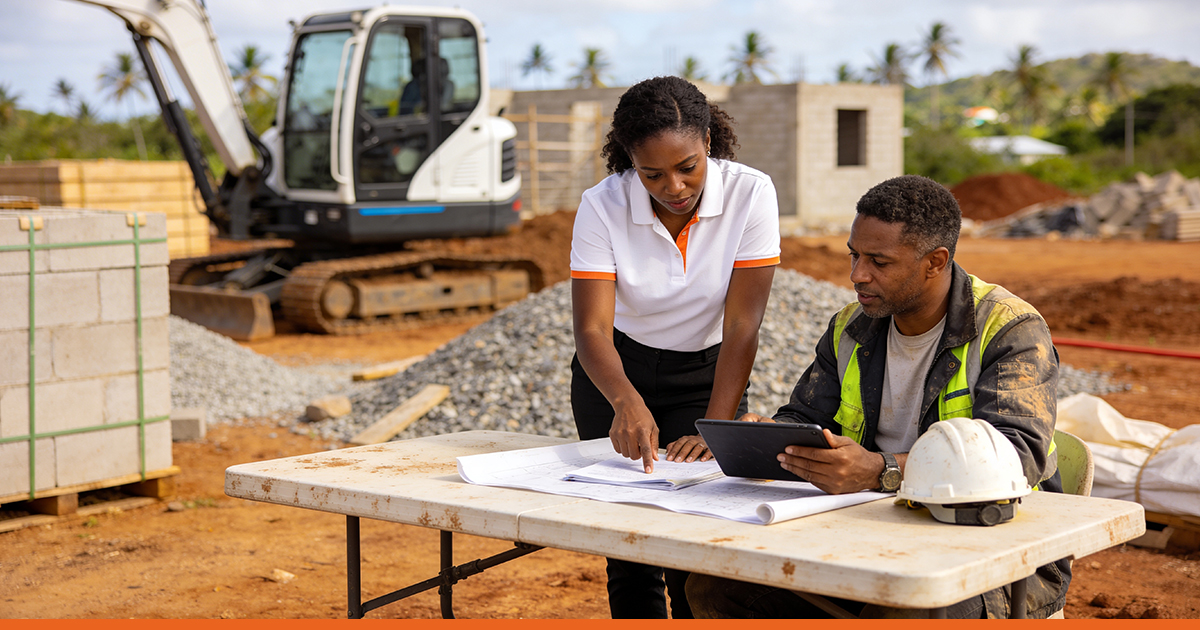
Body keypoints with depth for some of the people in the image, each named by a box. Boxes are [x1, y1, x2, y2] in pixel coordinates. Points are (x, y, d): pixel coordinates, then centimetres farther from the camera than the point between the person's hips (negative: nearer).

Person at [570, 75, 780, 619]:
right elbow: (591, 329, -25)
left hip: (708, 374, 0)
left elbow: (742, 326, -21)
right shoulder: (602, 208, -20)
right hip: (615, 374, 1)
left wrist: (715, 429, -30)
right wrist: (627, 402, -44)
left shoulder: (750, 194, -20)